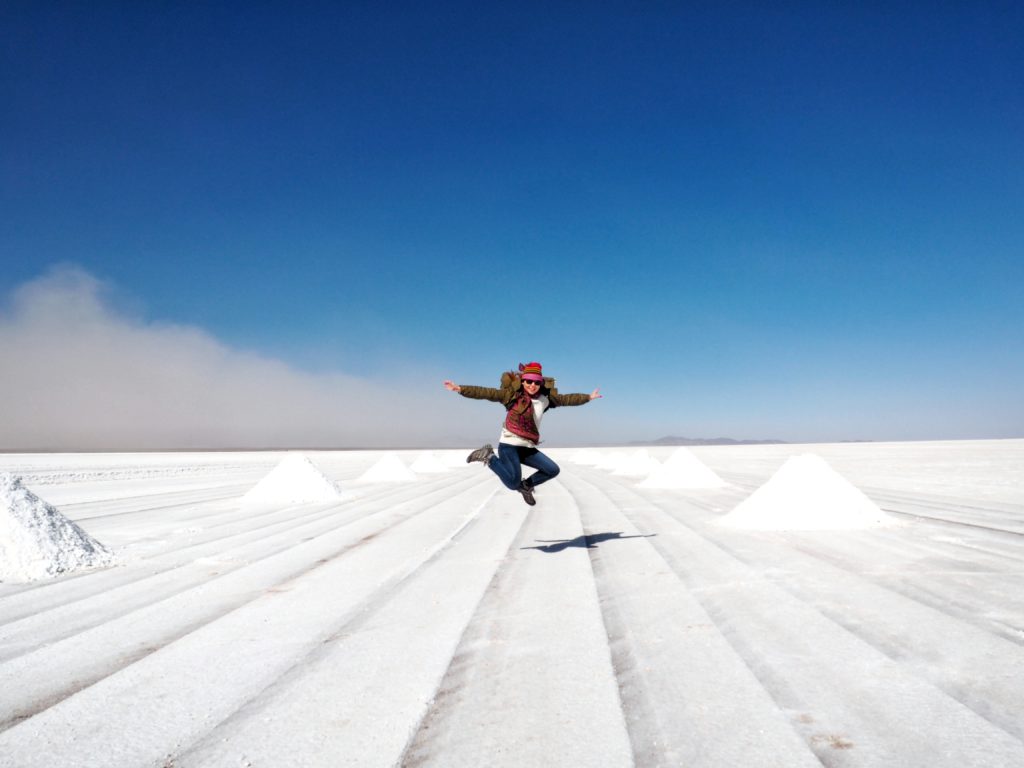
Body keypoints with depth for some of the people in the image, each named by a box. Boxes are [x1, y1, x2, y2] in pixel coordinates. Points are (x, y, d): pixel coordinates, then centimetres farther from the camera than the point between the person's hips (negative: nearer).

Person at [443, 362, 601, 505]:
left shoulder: (546, 397, 7)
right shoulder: (512, 394, -9)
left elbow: (566, 399, 18)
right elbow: (486, 393, -15)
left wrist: (588, 397, 24)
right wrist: (461, 389, -24)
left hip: (527, 448, 7)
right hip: (509, 445, -7)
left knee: (553, 470, 9)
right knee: (513, 483, -20)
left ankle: (526, 485, 30)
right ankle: (489, 457, 2)